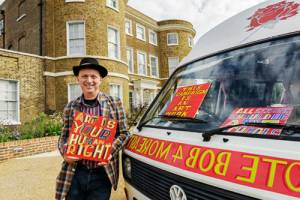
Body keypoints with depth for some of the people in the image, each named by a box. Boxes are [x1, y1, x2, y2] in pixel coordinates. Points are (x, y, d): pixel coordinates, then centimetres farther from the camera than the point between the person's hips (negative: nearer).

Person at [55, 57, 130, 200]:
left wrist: (110, 151, -15)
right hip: (75, 174, 2)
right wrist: (65, 152, -10)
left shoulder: (114, 103, -2)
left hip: (102, 175, -1)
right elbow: (64, 136, 10)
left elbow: (124, 133, 0)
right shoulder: (70, 107, 3)